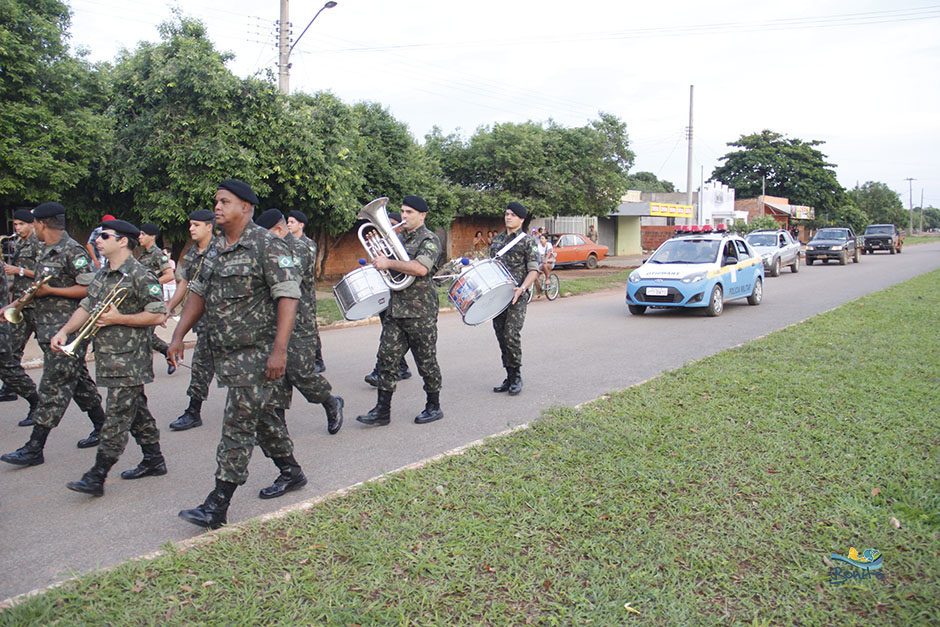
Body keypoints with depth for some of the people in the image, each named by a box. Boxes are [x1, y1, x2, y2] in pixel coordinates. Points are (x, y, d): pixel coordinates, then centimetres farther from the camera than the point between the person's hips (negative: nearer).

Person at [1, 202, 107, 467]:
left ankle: (34, 448, 0)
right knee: (78, 381, 14)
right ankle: (102, 428, 25)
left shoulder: (73, 252, -14)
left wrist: (50, 290, -18)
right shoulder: (46, 253, 16)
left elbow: (90, 289, -19)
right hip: (49, 330, 9)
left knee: (53, 388, -5)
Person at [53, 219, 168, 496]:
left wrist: (118, 319, -17)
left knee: (117, 419, -4)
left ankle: (96, 477, -2)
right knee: (136, 412, 16)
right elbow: (86, 307, 17)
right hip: (108, 357, 9)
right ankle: (154, 461, 26)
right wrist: (64, 331, 3)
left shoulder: (140, 276, -13)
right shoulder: (101, 274, 15)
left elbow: (157, 315, -16)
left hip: (130, 361, -9)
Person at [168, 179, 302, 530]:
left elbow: (288, 296, -19)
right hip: (225, 353, 8)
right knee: (261, 416, 18)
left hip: (257, 353, -8)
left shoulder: (267, 245, -13)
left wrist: (279, 349, -25)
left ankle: (217, 506, 1)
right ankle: (290, 471, 35)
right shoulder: (216, 248, 13)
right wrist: (178, 336, 14)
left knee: (238, 426, -5)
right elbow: (199, 293, 20)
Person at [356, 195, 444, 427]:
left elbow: (421, 268, -25)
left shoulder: (429, 240, -8)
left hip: (420, 311, -7)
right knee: (387, 357, 4)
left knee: (426, 361, 3)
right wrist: (380, 258, 8)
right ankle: (382, 410, 9)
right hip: (395, 309, 7)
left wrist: (388, 263, -20)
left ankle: (434, 407, 18)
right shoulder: (400, 238, 17)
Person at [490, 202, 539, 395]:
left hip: (517, 296, -6)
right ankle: (509, 378, 17)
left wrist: (522, 288, -21)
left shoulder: (527, 241, -1)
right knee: (501, 337, 7)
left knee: (511, 335, -14)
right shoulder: (496, 240, 17)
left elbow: (533, 270, -7)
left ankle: (516, 377, 1)